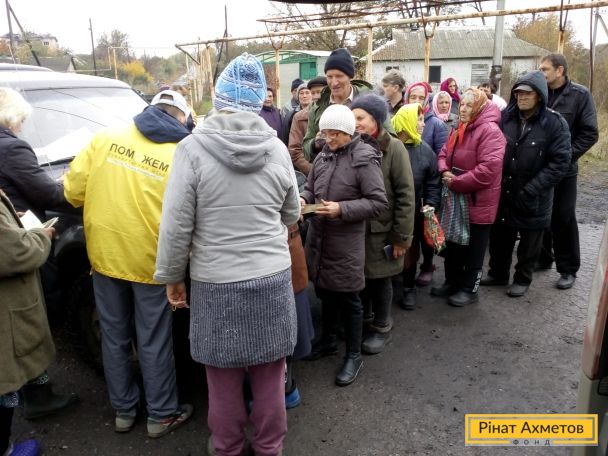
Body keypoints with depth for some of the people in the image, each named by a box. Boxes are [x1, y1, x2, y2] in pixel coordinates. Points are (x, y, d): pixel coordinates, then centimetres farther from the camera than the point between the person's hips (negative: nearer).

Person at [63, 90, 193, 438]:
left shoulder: (106, 137, -1)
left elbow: (74, 190, 0)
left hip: (105, 253, 3)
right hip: (151, 261, -3)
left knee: (114, 337, 18)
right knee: (154, 343, 11)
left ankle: (123, 410, 34)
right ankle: (162, 415, 27)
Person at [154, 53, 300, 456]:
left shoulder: (193, 148, -12)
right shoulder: (277, 148, -3)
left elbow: (177, 225, -10)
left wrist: (172, 277, 4)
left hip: (216, 282, -2)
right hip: (273, 277, 3)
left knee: (224, 376, 15)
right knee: (269, 371, 16)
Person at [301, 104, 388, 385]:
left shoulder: (364, 160, -14)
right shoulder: (322, 156, 5)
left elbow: (379, 203, -15)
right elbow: (310, 188, 16)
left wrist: (342, 209, -23)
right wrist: (303, 199, -6)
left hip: (346, 243, -6)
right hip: (318, 237, 6)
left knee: (348, 299, 8)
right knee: (324, 292, 20)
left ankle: (353, 355, 26)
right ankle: (328, 341, 42)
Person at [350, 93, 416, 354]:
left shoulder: (393, 148, -12)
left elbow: (405, 195, -12)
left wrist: (401, 235, -13)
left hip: (381, 229, -4)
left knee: (380, 279, 10)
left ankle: (381, 328, 31)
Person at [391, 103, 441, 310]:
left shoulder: (424, 150, 0)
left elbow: (433, 183, 5)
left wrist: (431, 204, -8)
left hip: (412, 212, 3)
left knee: (409, 251, 15)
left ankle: (408, 287, 33)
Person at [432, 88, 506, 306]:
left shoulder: (490, 130, -18)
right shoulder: (459, 129, 10)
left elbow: (489, 169, -27)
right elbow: (444, 155, 14)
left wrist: (456, 182, -22)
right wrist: (445, 172, -9)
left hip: (477, 201, -8)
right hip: (455, 199, 8)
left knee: (473, 248, 7)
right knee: (453, 242, 18)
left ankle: (469, 289, 22)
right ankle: (452, 282, 35)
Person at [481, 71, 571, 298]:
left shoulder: (554, 123, -11)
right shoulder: (505, 117, -2)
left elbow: (560, 162, -14)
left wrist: (531, 190, -20)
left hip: (533, 199, -3)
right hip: (502, 192, 3)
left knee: (529, 241, 13)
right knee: (499, 236, 17)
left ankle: (522, 279, 33)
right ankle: (498, 273, 37)